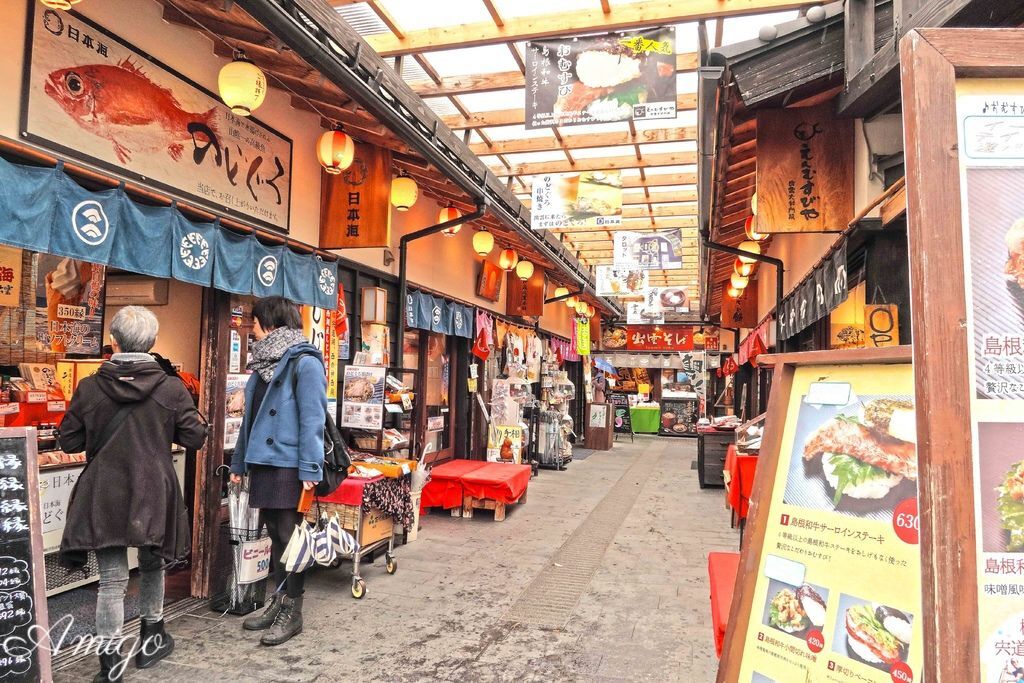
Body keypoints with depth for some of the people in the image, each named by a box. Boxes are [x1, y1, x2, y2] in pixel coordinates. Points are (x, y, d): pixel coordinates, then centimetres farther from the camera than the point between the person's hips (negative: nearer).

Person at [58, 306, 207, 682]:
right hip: (153, 495, 0)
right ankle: (151, 640, 36)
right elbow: (195, 438, -5)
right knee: (152, 565, 21)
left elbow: (69, 441, 1)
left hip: (104, 496, 0)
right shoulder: (171, 389, -10)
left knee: (112, 579, 8)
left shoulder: (89, 388, -7)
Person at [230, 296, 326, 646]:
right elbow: (251, 416, 19)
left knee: (289, 536, 1)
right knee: (274, 534, 16)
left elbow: (312, 419, -18)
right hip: (263, 462, 8)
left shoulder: (304, 362, -12)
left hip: (288, 465, -8)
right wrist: (240, 462, 19)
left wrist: (310, 469, -22)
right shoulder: (264, 361, 15)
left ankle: (292, 611, 14)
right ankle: (279, 600, 29)